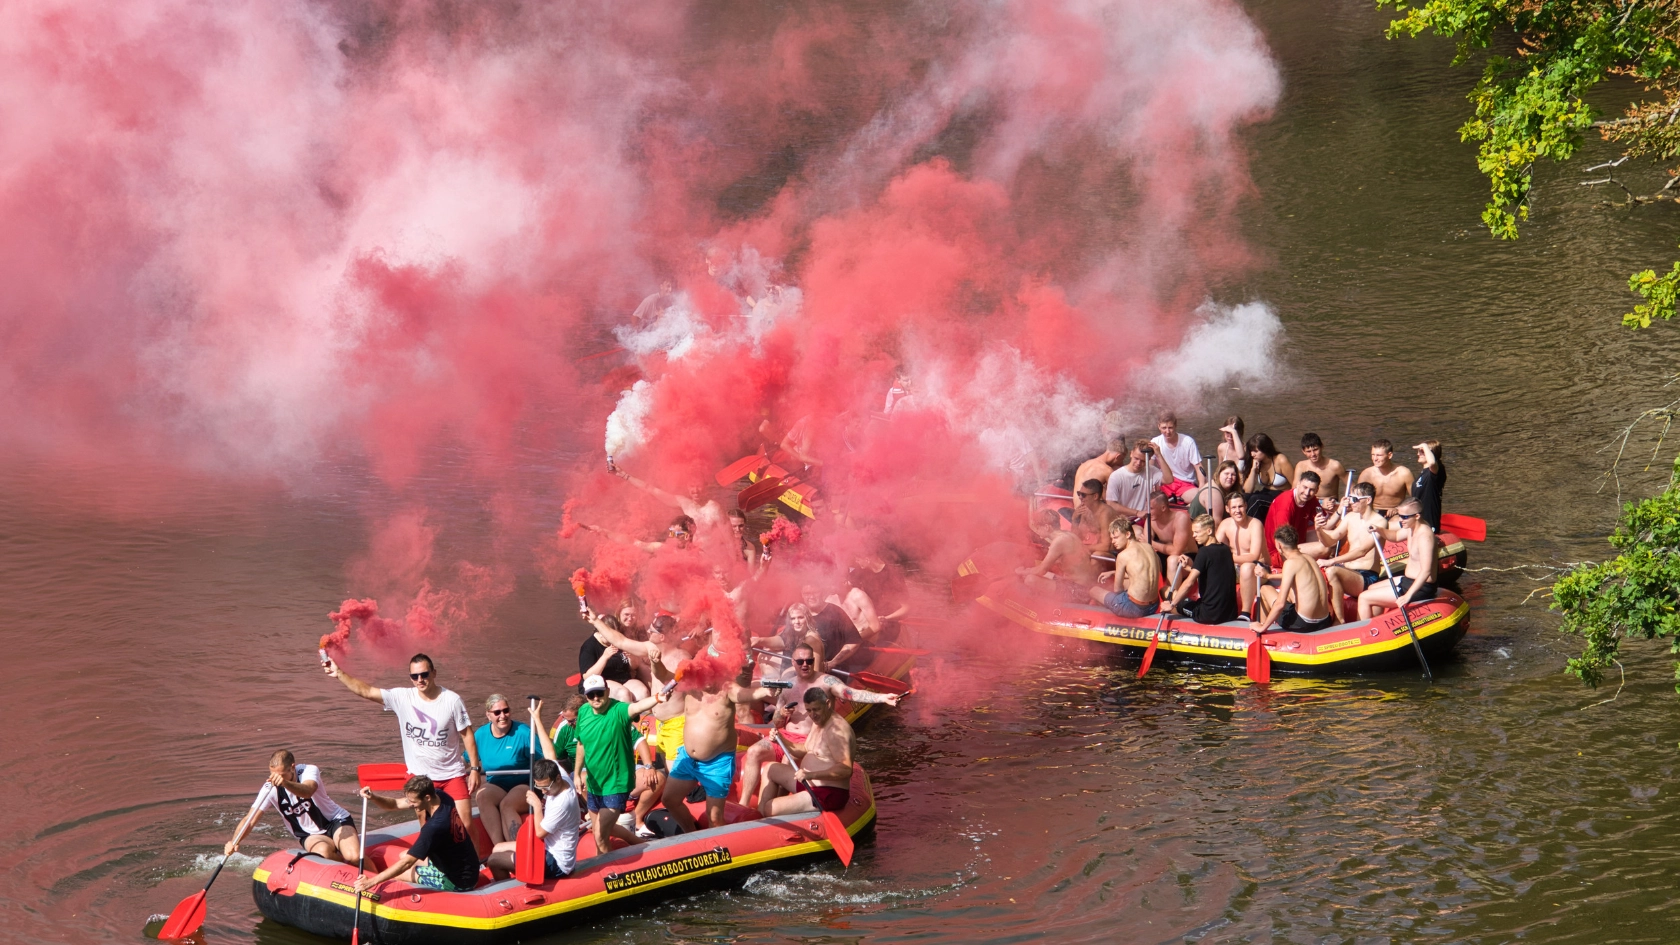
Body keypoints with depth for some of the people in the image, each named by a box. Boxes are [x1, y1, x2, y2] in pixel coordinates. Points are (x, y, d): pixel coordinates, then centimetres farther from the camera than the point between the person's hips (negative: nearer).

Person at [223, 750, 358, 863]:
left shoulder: (309, 771, -20)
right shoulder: (270, 789, -13)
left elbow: (307, 792, -43)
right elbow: (250, 821, -18)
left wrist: (285, 783, -64)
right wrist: (234, 841, -38)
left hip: (337, 821, -2)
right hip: (311, 835, 2)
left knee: (353, 856, -31)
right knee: (322, 851, -35)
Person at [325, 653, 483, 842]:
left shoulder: (452, 700, -10)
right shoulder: (402, 698, -7)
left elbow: (467, 735, -5)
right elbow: (365, 691, -13)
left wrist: (475, 769, -7)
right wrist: (339, 674, -24)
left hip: (453, 774, -1)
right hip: (420, 775, 2)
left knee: (466, 823, -4)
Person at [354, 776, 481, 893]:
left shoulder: (435, 826, -32)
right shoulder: (440, 796, -8)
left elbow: (406, 863, -29)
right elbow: (395, 804, 0)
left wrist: (371, 881, -30)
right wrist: (372, 797, -19)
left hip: (458, 882, -9)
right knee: (403, 855, 20)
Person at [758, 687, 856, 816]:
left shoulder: (837, 730, -23)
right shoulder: (818, 722, 9)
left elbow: (846, 770, -31)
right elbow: (805, 751, 21)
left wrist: (811, 774, -37)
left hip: (828, 795, -11)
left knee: (770, 810, -17)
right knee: (770, 770, 18)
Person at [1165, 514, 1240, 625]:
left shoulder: (1205, 552, -13)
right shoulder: (1226, 549, 9)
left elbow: (1189, 583, -17)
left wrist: (1172, 604, -9)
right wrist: (1189, 567, 13)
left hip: (1210, 614, -7)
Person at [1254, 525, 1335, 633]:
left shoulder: (1291, 562, -14)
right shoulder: (1309, 558, 9)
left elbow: (1280, 603, -18)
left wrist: (1263, 627, -7)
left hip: (1303, 624, -7)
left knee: (1265, 589, 12)